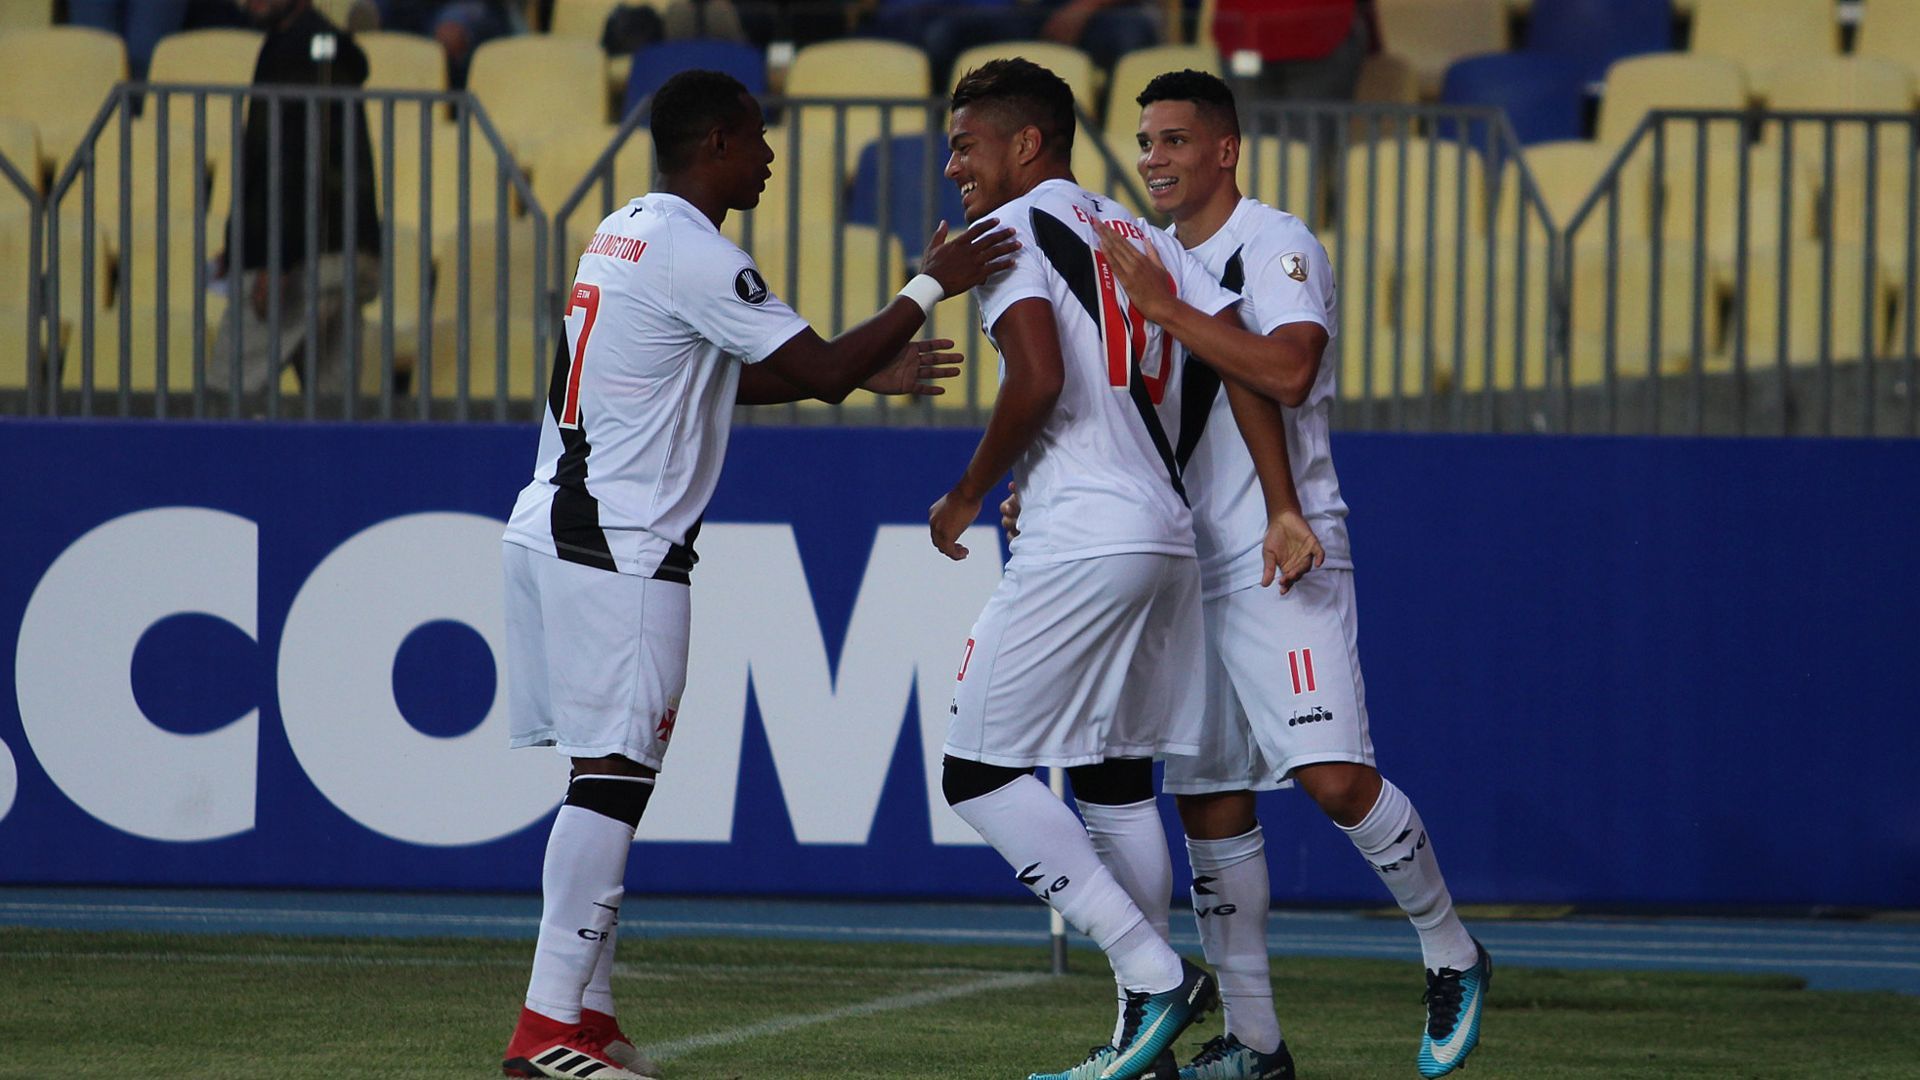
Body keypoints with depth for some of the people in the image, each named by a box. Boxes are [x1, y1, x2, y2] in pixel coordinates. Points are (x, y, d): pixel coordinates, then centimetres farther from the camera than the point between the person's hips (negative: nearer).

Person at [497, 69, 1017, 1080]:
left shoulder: (623, 232, 18)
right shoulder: (695, 255, -13)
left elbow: (723, 379, 28)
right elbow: (819, 370, -15)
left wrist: (869, 372, 26)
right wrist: (932, 285, -6)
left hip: (553, 530, 10)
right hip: (619, 547, -10)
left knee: (607, 779, 12)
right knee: (612, 777, -9)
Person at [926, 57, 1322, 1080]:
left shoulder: (1009, 230, -4)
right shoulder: (1143, 238, 20)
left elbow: (1040, 380, -18)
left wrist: (967, 495, -5)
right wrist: (1282, 510, 11)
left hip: (1081, 543, -9)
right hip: (1168, 533, 9)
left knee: (979, 772, -2)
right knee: (1113, 775, 15)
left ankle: (1153, 975, -10)